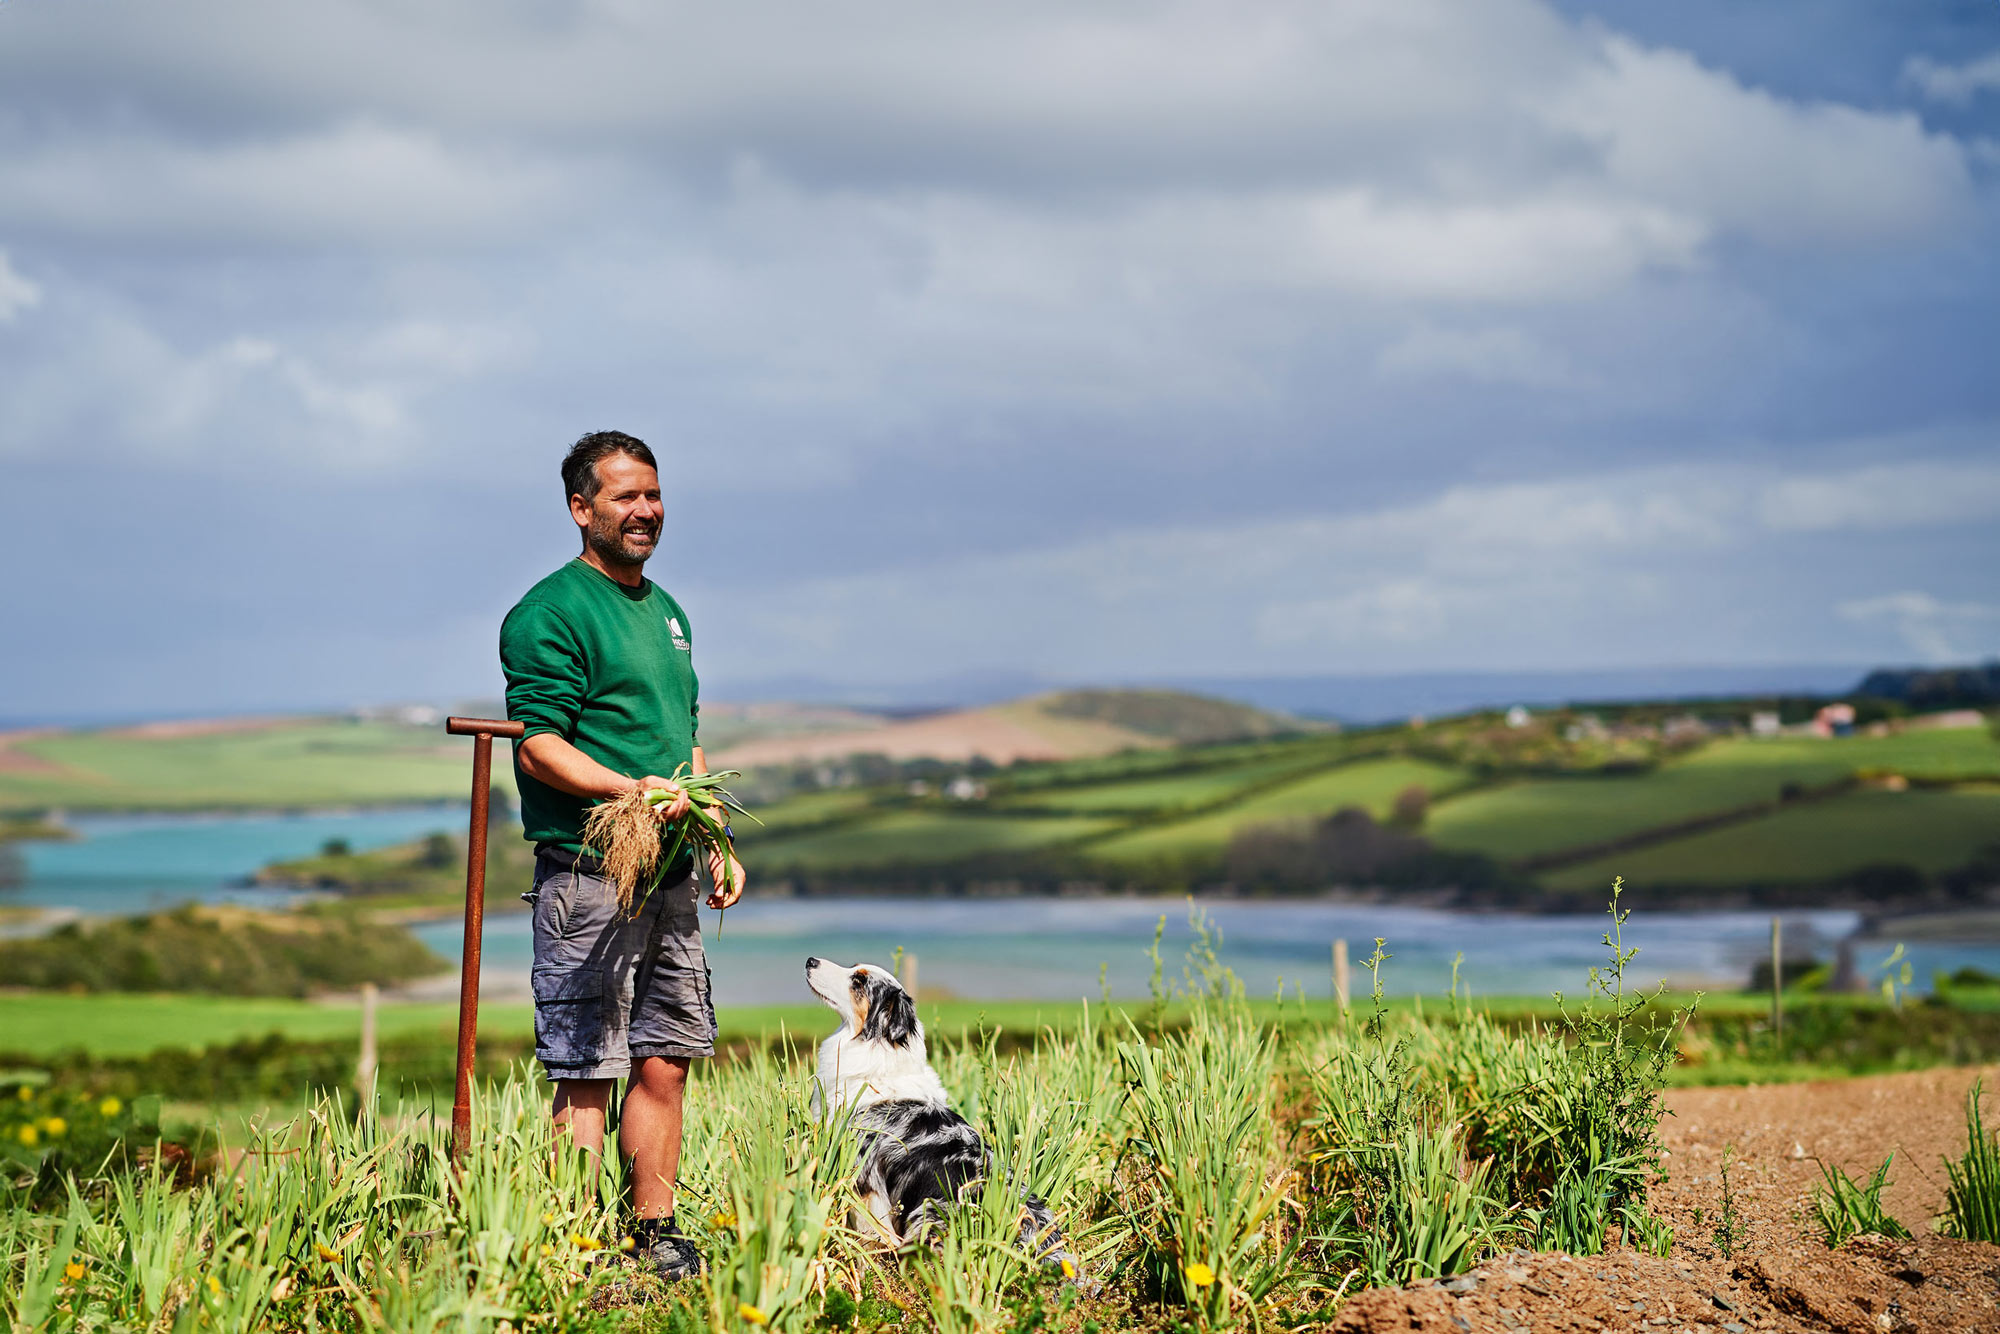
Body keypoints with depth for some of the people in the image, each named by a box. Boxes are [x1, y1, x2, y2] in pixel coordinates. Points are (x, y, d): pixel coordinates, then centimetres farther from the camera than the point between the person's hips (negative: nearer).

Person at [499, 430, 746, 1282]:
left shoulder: (665, 611, 19)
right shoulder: (549, 614, -8)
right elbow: (538, 747, -14)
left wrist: (715, 843, 17)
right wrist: (630, 791, -25)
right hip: (588, 870, -8)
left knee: (665, 1061, 10)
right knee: (587, 1074, -6)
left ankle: (654, 1234, 18)